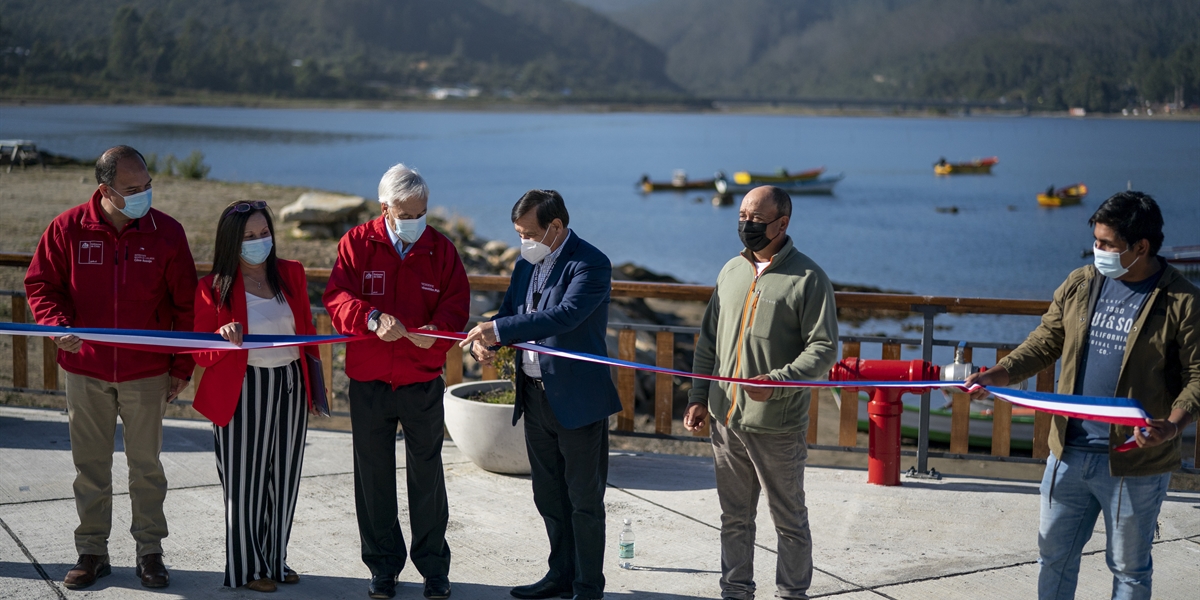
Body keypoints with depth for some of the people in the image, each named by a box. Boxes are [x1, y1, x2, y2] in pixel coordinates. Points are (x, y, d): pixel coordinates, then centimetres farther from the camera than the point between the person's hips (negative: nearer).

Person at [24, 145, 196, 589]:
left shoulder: (166, 232, -6)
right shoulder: (68, 228, -5)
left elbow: (186, 304, 1)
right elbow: (41, 284, 4)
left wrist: (182, 367, 1)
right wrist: (58, 325, -15)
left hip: (147, 374, -1)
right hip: (85, 371, 1)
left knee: (146, 464, 8)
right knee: (90, 465, 9)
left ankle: (150, 552, 20)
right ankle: (92, 551, 22)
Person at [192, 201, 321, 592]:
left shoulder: (291, 274, 5)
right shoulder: (214, 288, -6)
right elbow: (201, 352, -5)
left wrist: (314, 384, 13)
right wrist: (223, 338, -27)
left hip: (290, 387, 4)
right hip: (243, 393, -4)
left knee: (283, 479, 12)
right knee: (246, 481, 3)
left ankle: (275, 560, 26)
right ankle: (246, 568, 17)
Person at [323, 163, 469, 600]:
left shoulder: (440, 249, 2)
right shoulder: (357, 244, 0)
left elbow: (456, 303, 0)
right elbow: (337, 297, -9)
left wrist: (437, 329, -21)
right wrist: (372, 319, -27)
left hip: (423, 382, 0)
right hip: (368, 383, 0)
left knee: (427, 474, 6)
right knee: (374, 477, 9)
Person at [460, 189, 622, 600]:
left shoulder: (590, 265, -16)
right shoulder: (526, 265, 9)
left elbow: (563, 316, -29)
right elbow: (508, 312, 11)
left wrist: (498, 330, -32)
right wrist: (483, 341, -12)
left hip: (578, 399, -8)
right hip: (535, 395, 8)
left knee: (584, 500, 4)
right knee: (549, 496, 18)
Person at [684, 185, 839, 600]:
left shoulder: (808, 278, -8)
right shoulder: (732, 271, 11)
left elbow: (824, 349, -11)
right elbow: (709, 340, 16)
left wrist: (777, 381, -24)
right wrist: (699, 397, 9)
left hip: (777, 426, -5)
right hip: (726, 421, 5)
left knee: (789, 520, 7)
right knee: (734, 518, 15)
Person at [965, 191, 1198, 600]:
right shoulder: (1080, 284, 3)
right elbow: (1045, 343, 10)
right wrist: (999, 374, -5)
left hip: (1136, 463, -4)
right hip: (1069, 453, 5)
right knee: (1054, 554, 16)